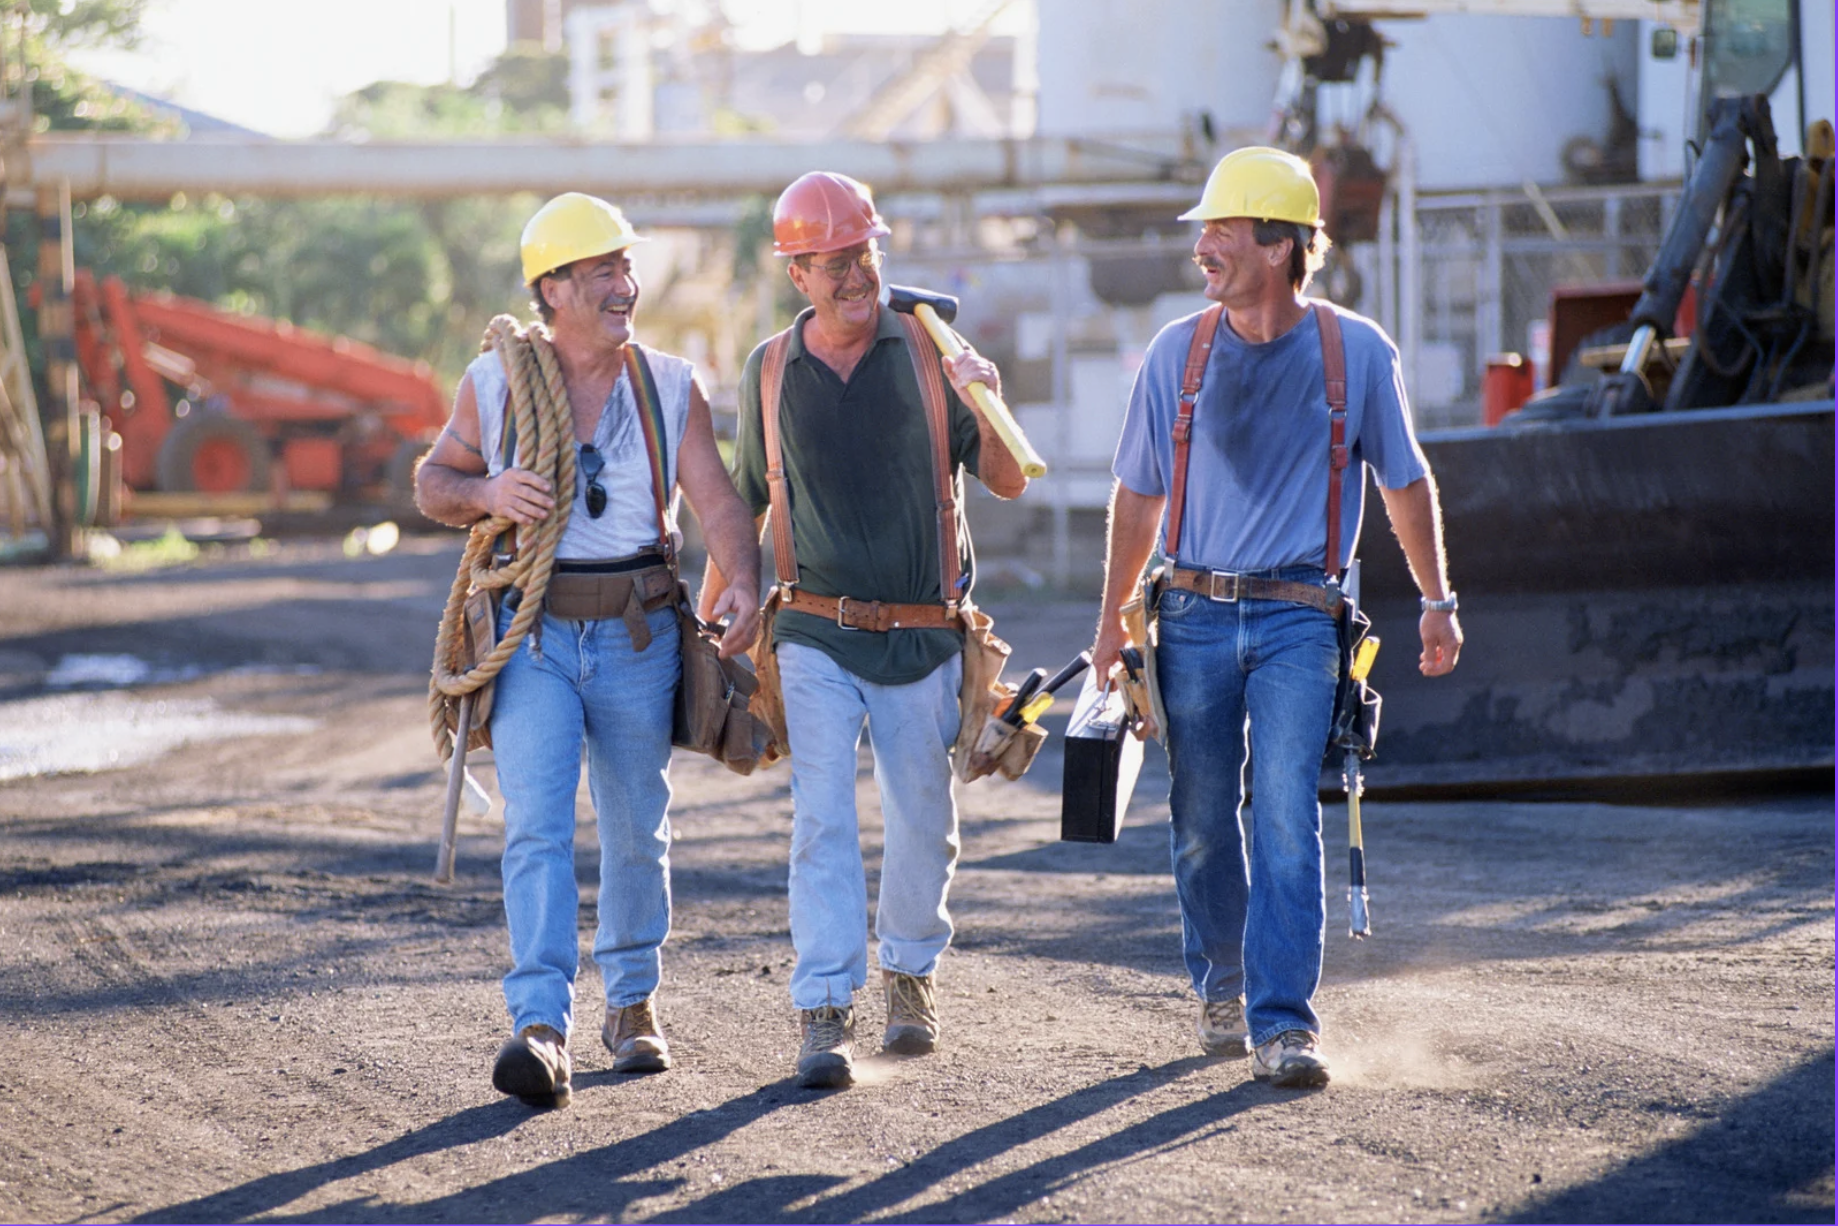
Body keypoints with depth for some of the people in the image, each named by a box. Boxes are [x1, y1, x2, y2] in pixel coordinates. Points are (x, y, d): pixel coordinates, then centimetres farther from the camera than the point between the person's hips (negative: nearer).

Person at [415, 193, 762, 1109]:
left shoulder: (672, 388, 1)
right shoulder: (494, 383, 0)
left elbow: (717, 500, -8)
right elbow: (434, 483, 11)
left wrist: (744, 583, -27)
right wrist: (485, 492, -13)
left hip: (637, 636, 2)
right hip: (533, 637, -2)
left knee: (637, 832, 12)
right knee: (536, 827, -15)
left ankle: (632, 1005, 32)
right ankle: (542, 1031, -24)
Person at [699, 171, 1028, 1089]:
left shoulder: (929, 351, -1)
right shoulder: (770, 370, 3)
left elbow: (1008, 484, -4)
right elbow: (744, 499, 16)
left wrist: (987, 409, -23)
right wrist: (707, 613, 15)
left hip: (924, 636, 0)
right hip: (817, 635, 0)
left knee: (923, 823, 9)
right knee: (822, 819, -11)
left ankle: (908, 971, 33)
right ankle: (823, 1012, -13)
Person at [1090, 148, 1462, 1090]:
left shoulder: (1356, 352, -1)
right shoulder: (1177, 354, 3)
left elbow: (1405, 481, 11)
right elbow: (1138, 494, 12)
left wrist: (1437, 601, 10)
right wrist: (1112, 619, 12)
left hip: (1298, 619, -2)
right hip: (1195, 614, 2)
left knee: (1285, 814, -13)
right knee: (1202, 821, 6)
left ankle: (1284, 1022, -15)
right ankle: (1221, 986, 28)